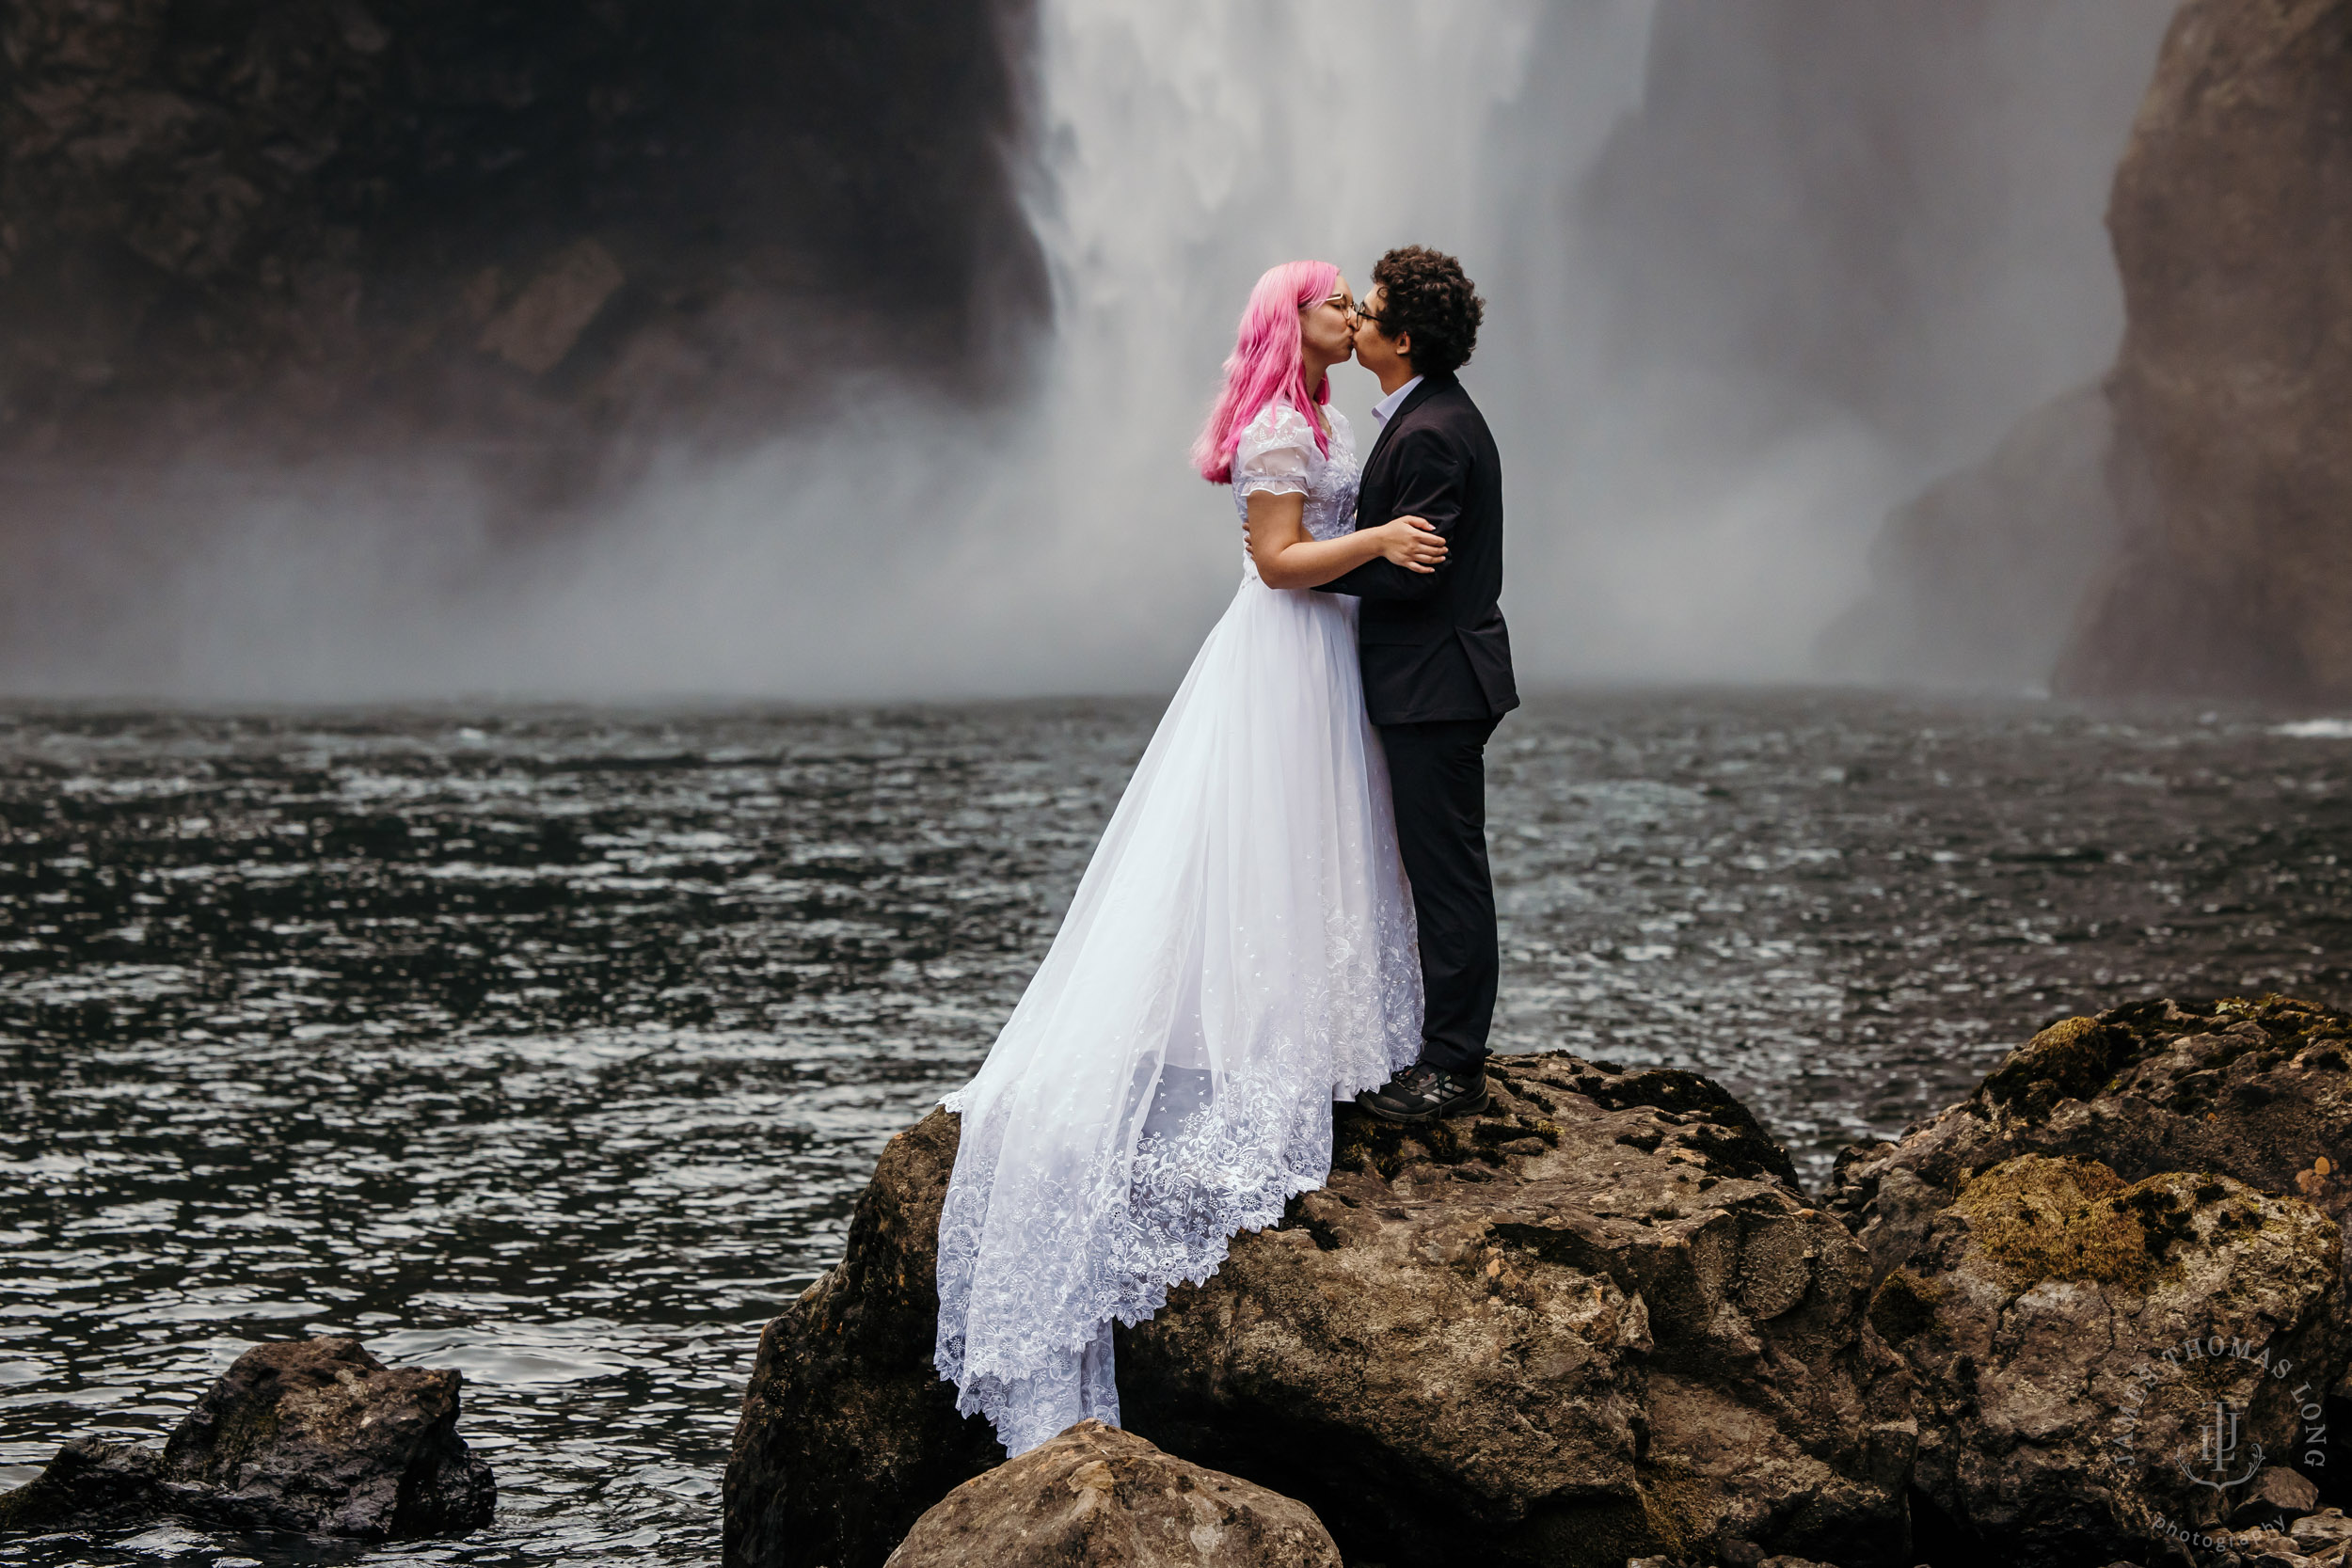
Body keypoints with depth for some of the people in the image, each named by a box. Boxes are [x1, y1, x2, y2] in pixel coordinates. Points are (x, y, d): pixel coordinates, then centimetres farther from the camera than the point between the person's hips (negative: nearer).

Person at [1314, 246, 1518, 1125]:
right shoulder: (1433, 414, 13)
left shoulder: (1431, 434, -20)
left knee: (1446, 873, -4)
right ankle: (1450, 1049, 22)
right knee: (1441, 870, 15)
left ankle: (1453, 1068, 2)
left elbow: (1408, 568, -23)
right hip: (1433, 680, 11)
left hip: (1436, 686, -11)